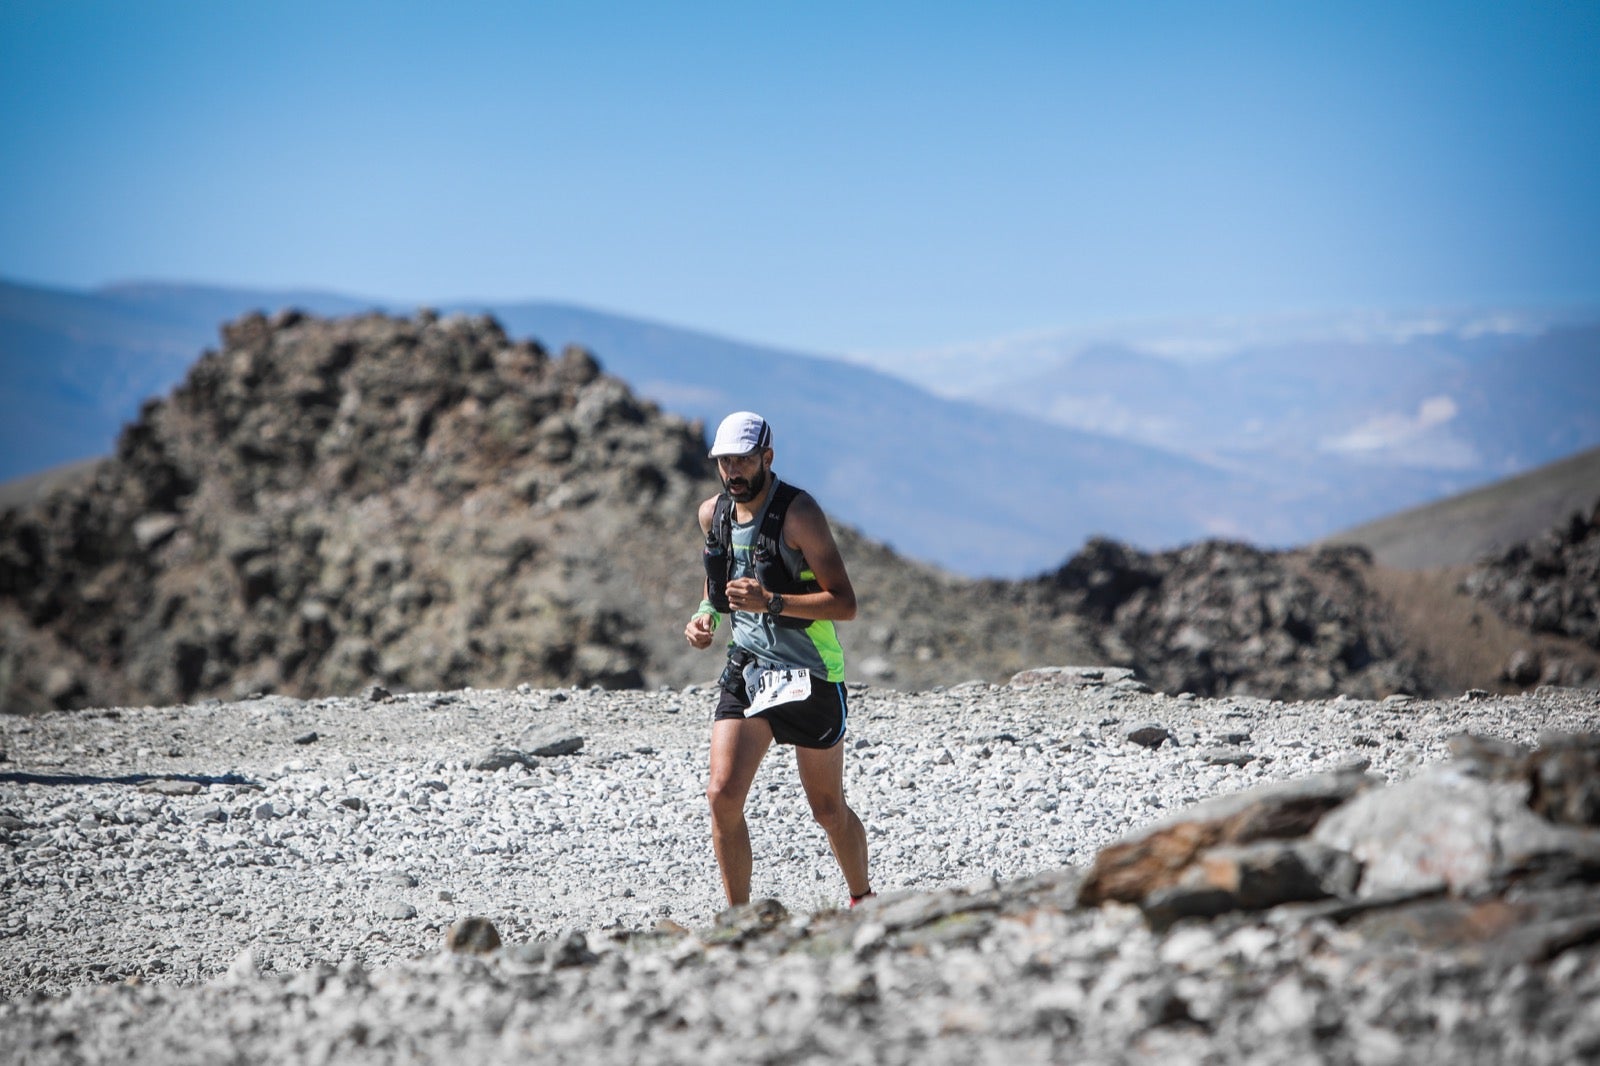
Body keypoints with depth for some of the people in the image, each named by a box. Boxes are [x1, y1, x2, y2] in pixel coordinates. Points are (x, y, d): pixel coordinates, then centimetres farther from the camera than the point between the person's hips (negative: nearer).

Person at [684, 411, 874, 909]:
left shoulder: (798, 513, -16)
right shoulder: (713, 514, 3)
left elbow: (844, 603, -20)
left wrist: (771, 602, -31)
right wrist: (706, 614, 3)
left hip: (810, 674, -5)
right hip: (746, 668, 5)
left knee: (828, 809, 7)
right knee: (723, 794, -11)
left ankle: (863, 901, 31)